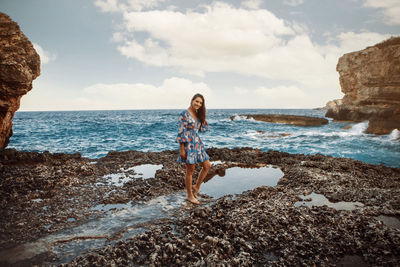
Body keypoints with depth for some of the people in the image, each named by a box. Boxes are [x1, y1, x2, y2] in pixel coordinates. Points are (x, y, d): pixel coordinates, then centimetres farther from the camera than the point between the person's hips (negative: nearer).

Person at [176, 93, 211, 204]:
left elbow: (203, 128, 12)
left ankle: (196, 187, 27)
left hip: (197, 144, 8)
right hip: (188, 144, -8)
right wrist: (182, 149, -18)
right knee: (190, 170, 1)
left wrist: (201, 116, 4)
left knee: (207, 166, 11)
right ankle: (190, 196, 16)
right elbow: (181, 132, -15)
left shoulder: (197, 114, 11)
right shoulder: (184, 114, -12)